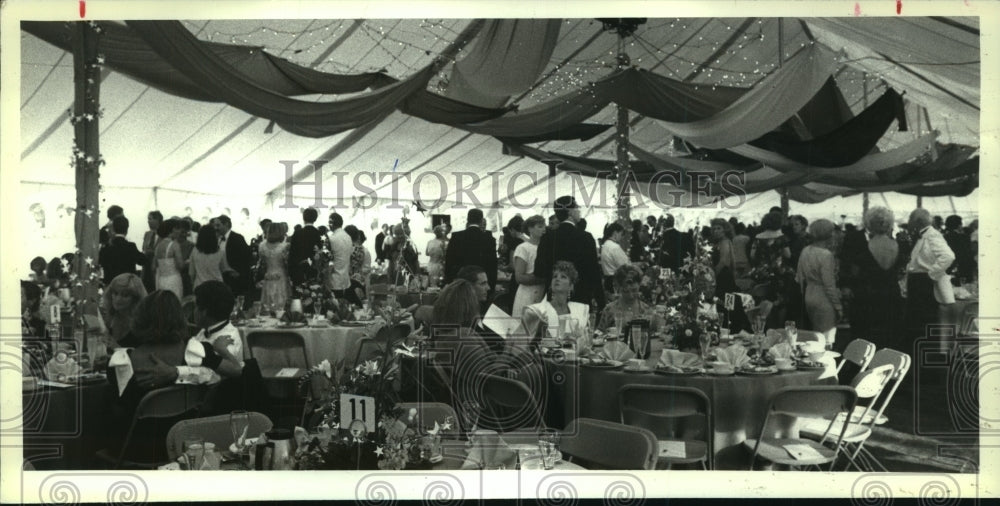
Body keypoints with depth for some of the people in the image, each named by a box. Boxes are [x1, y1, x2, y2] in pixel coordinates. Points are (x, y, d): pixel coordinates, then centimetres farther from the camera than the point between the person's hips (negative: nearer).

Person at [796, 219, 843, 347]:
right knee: (826, 340, 0)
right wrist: (838, 306, -9)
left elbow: (799, 278, 10)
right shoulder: (826, 255, -17)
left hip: (809, 297, 8)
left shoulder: (805, 251, 3)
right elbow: (829, 285, -16)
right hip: (824, 300, -8)